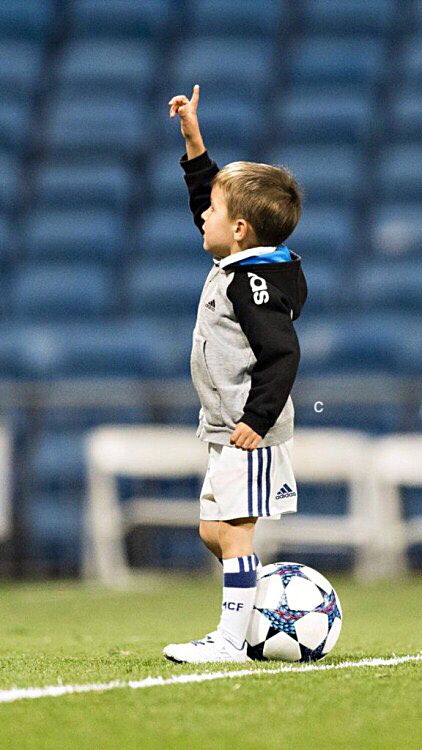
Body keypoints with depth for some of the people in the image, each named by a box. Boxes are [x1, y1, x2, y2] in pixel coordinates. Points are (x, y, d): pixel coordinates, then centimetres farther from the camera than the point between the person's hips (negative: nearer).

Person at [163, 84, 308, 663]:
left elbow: (281, 354, -23)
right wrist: (193, 138, 24)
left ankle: (232, 638, -13)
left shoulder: (256, 282, -16)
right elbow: (206, 197, 27)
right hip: (228, 428, 10)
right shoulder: (239, 267, 13)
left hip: (250, 431, -10)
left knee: (231, 529, -12)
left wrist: (258, 418, -29)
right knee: (214, 531, 13)